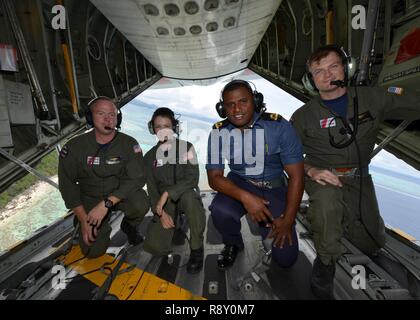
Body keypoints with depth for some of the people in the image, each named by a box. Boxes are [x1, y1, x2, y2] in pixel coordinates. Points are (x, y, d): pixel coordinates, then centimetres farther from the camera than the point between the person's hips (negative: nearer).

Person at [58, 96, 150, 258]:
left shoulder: (129, 144, -15)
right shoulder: (74, 146, -11)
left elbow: (137, 178, -21)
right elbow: (67, 185, -6)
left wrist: (106, 204, -29)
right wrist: (84, 219, -12)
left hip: (120, 194, 0)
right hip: (90, 199, 1)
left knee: (140, 203, -32)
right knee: (93, 250, -9)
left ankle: (129, 225, 4)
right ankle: (104, 227, 26)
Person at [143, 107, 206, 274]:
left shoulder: (186, 148, -6)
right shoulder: (150, 156, 3)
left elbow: (192, 179, -18)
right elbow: (152, 189, 2)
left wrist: (167, 193, -29)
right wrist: (161, 213, -12)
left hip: (185, 195, -2)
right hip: (163, 203, 3)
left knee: (189, 195, -40)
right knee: (154, 246, -16)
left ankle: (196, 249, -19)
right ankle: (174, 225, 18)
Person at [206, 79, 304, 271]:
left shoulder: (279, 126, -18)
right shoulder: (218, 132, -12)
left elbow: (296, 176, -12)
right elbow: (214, 177, -15)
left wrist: (288, 220, -14)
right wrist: (245, 197, -31)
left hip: (274, 187, 0)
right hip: (239, 183, 1)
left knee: (286, 258, -6)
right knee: (220, 210, -32)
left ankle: (267, 229, 29)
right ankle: (233, 244, 5)